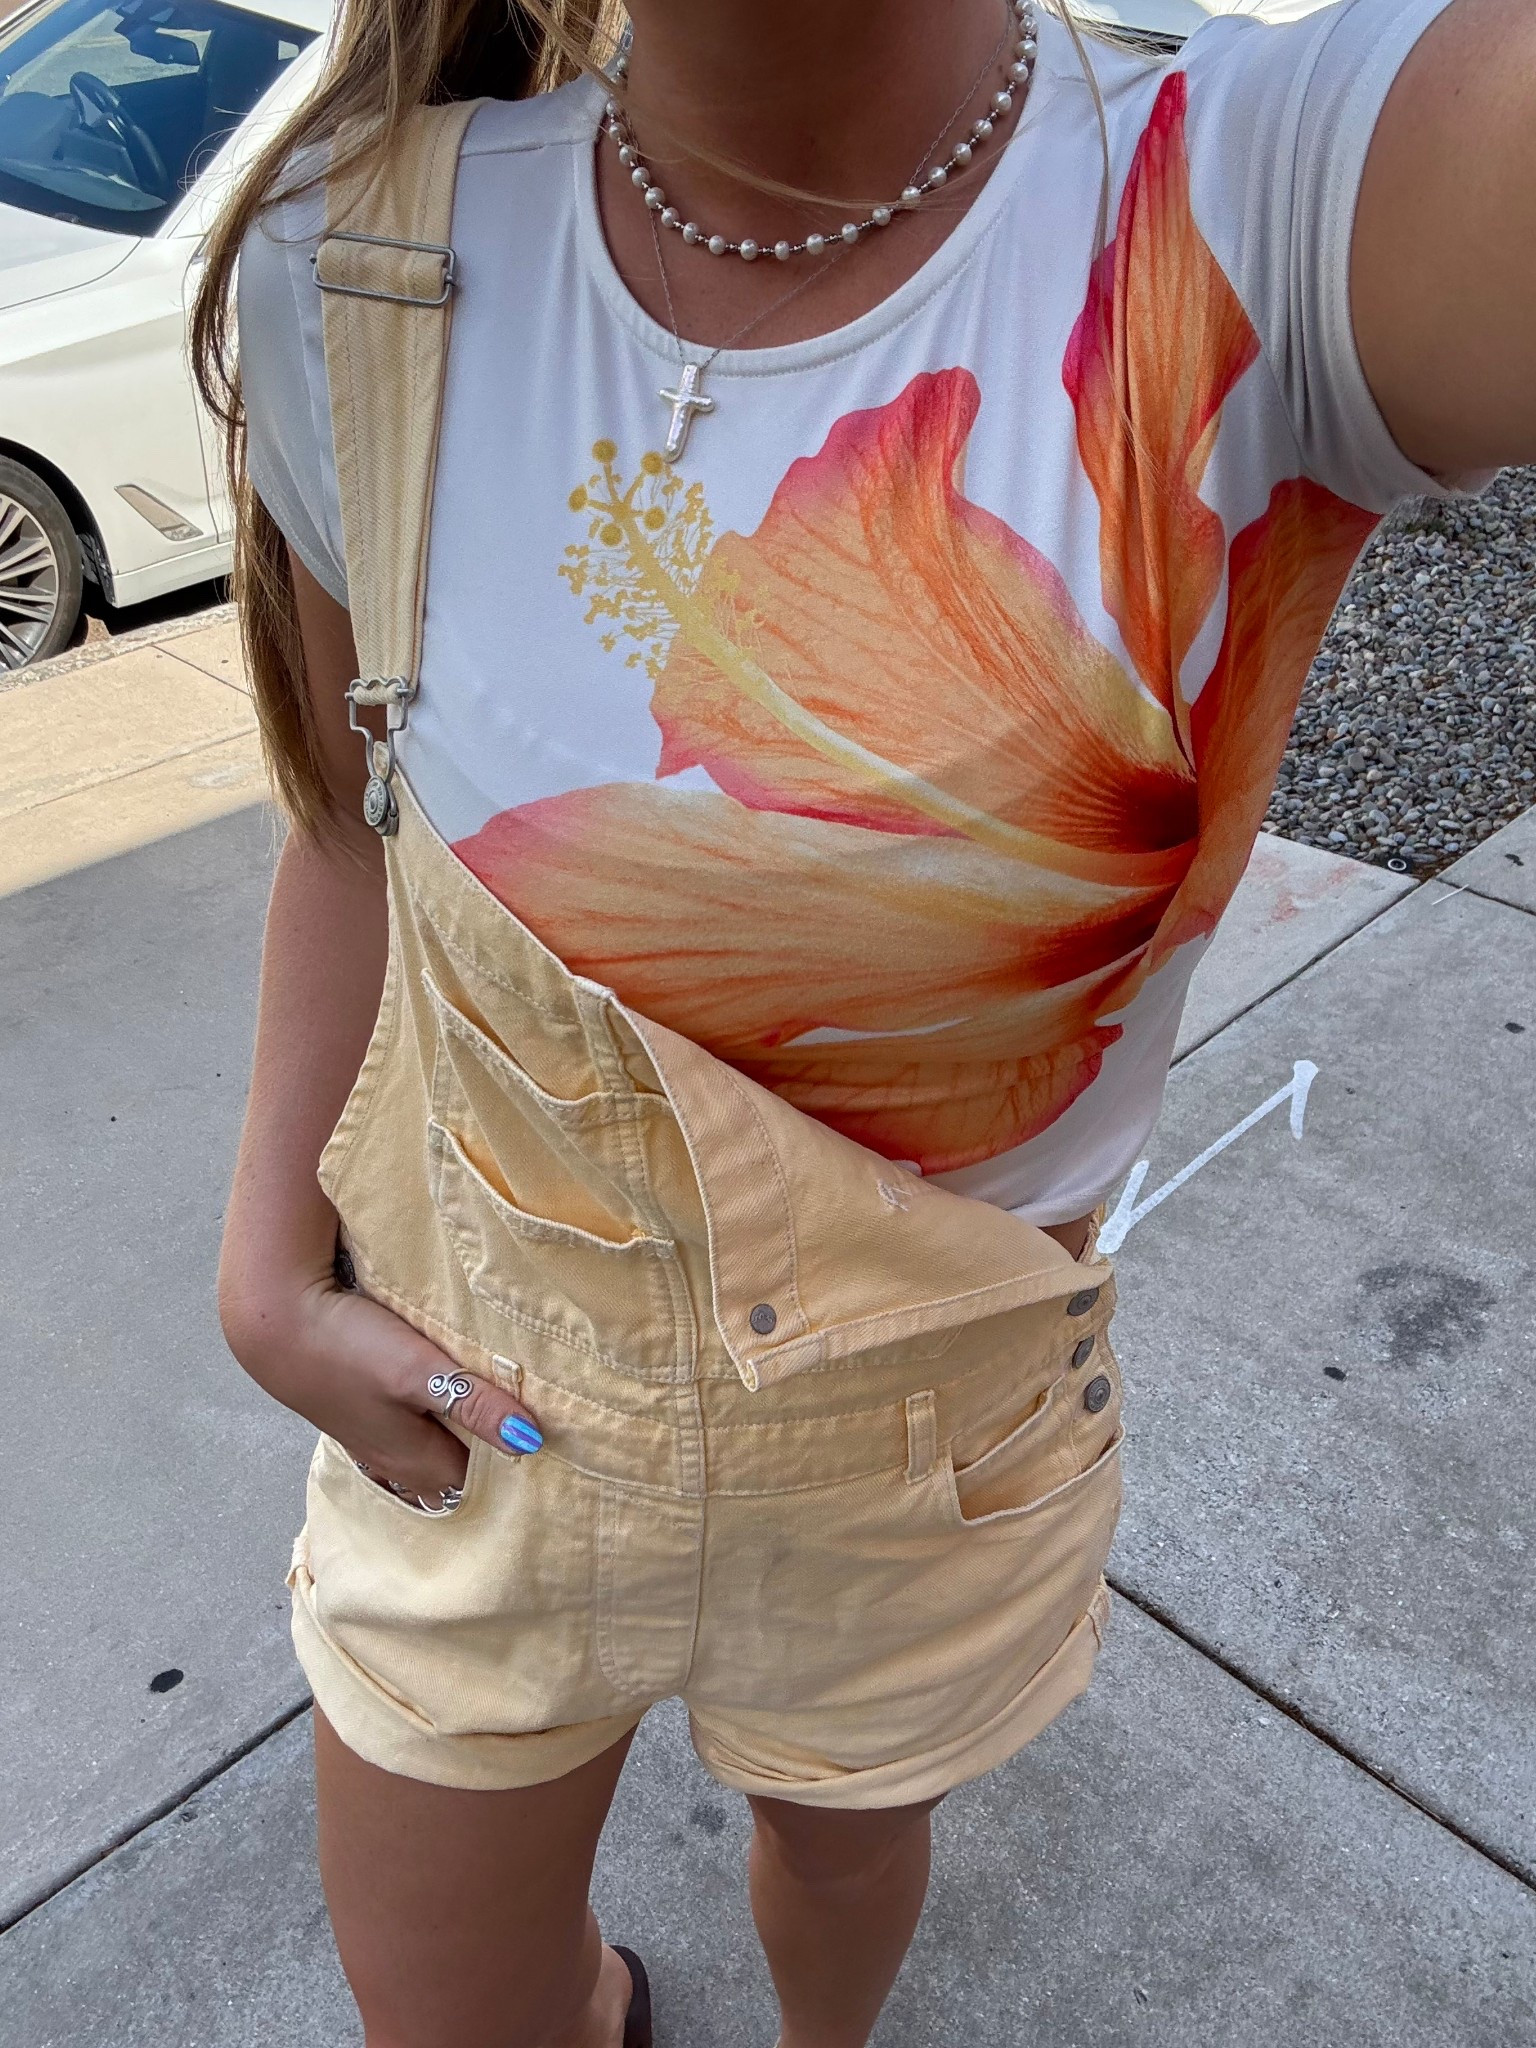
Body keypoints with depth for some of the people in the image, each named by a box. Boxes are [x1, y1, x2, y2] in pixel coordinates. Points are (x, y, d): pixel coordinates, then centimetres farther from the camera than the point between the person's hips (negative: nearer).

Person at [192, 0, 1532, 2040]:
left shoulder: (1283, 193, -24)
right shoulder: (358, 264, -14)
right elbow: (358, 813, -2)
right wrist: (273, 1272, -6)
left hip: (923, 1452, -1)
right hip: (473, 1408, 2)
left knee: (847, 1841, 32)